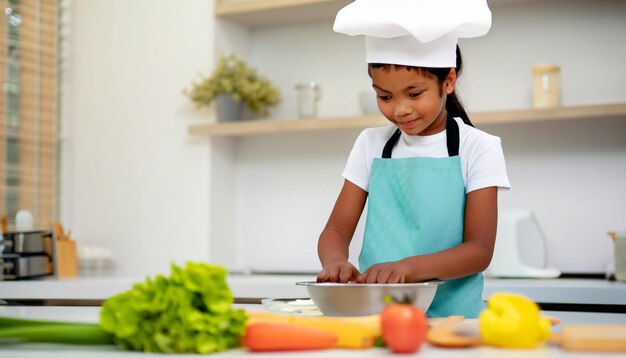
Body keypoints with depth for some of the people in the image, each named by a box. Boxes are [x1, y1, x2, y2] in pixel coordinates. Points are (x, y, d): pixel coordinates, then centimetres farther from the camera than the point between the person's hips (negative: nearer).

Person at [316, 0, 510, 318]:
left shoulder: (478, 148, 1)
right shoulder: (371, 145, 10)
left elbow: (480, 250, -5)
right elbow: (336, 231, 8)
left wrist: (408, 267, -22)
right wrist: (336, 262, -15)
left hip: (450, 313, -2)